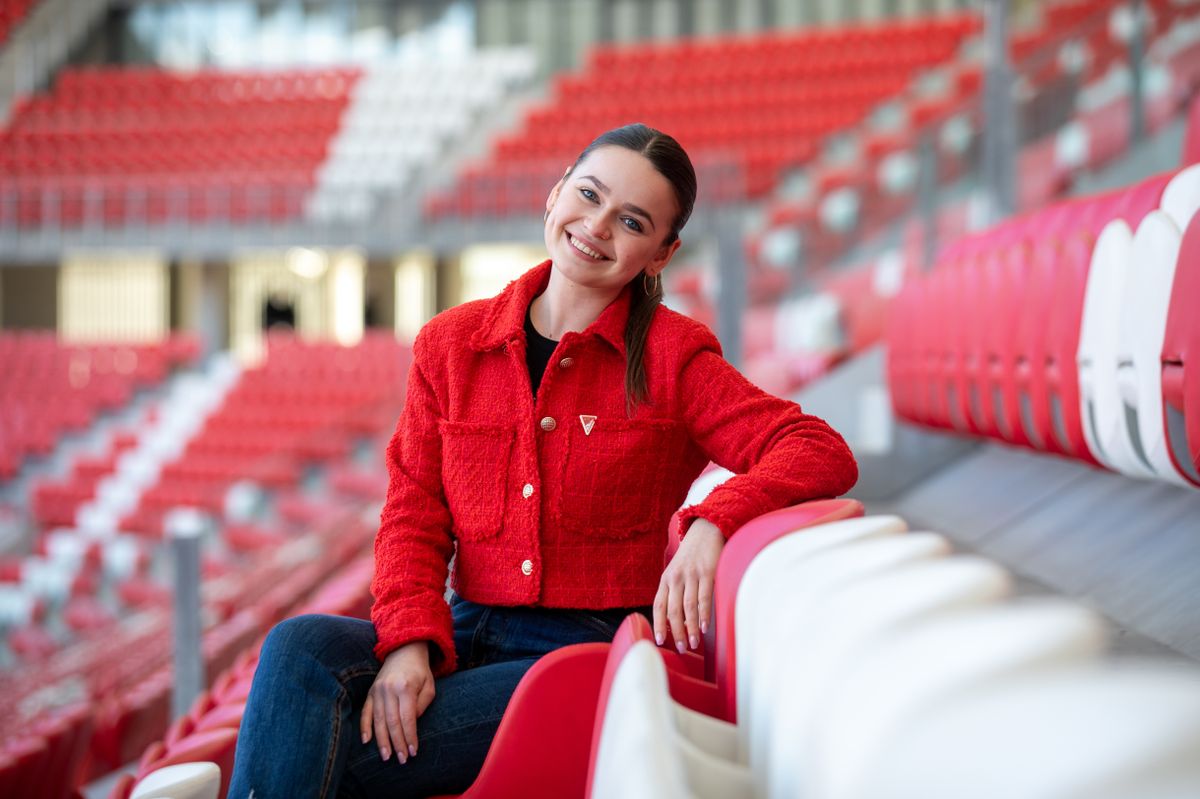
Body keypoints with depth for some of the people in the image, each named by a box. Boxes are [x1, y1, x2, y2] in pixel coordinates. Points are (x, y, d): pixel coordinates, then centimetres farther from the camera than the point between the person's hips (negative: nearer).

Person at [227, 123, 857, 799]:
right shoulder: (451, 344, 10)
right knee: (299, 648, -26)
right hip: (467, 633, 4)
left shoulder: (670, 357, 0)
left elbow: (824, 454, -9)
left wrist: (713, 524, -29)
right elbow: (414, 514, 6)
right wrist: (409, 642, -14)